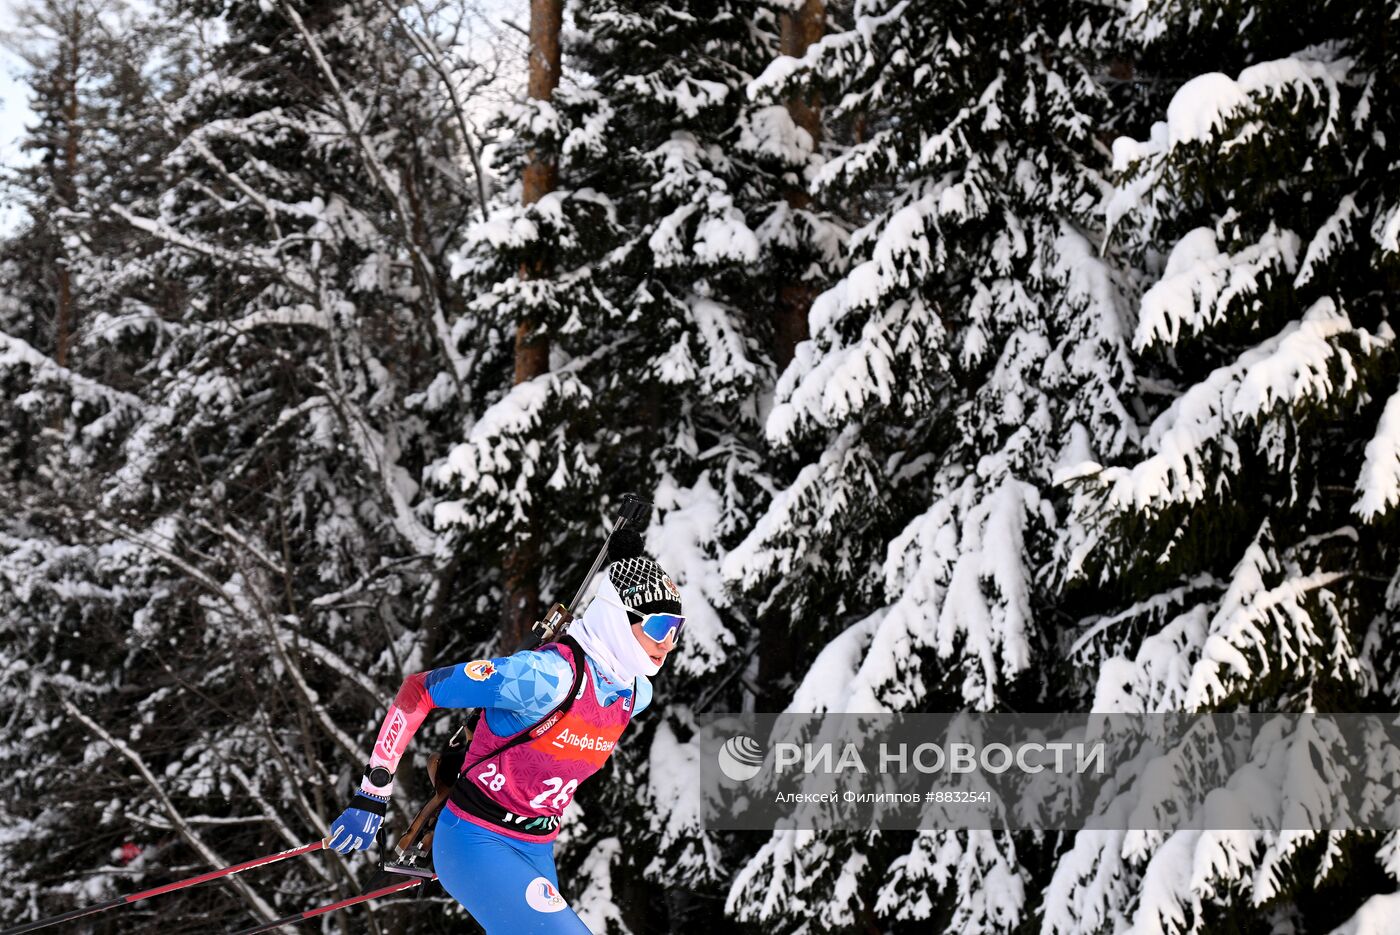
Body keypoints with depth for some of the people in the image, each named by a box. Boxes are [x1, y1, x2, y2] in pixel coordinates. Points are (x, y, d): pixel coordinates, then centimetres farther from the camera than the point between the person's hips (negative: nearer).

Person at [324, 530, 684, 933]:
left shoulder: (635, 696, 0)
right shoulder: (545, 674, -24)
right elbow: (417, 689, -17)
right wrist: (374, 791, -16)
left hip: (537, 852, 8)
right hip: (476, 842, -8)